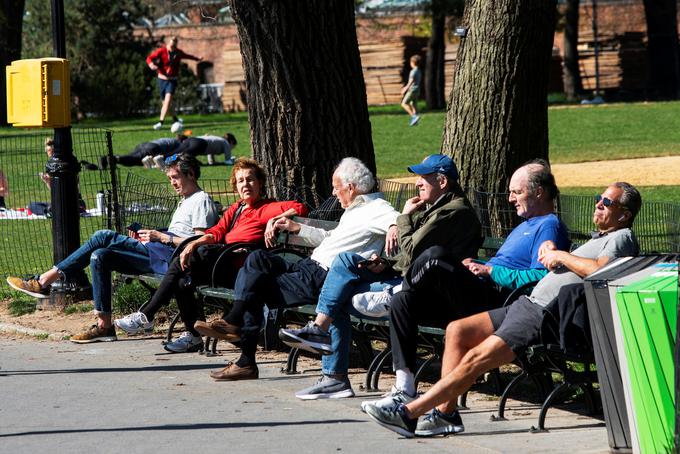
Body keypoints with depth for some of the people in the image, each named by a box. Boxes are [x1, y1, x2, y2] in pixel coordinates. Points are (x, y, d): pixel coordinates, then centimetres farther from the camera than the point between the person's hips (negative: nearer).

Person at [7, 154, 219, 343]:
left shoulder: (201, 200, -2)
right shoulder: (185, 201, 31)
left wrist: (160, 236, -12)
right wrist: (148, 235, 12)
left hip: (171, 256, -10)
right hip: (158, 255, 10)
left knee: (104, 237, -18)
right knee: (100, 256, -6)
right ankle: (104, 325, -10)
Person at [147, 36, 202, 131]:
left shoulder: (178, 52, 0)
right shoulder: (161, 51, -8)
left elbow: (187, 56, 22)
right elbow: (149, 58, -14)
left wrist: (197, 59, 39)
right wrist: (151, 64, -38)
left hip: (172, 80, -1)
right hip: (162, 79, 1)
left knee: (168, 99, -21)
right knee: (165, 102, 6)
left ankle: (161, 122, -29)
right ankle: (175, 119, 31)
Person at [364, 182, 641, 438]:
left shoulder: (621, 238, -4)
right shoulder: (598, 236, 28)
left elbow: (598, 270, -24)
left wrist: (561, 256, -9)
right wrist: (548, 247, 10)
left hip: (546, 317, -11)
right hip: (529, 304, 11)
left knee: (474, 359, -19)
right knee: (457, 330, 1)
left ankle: (409, 413, -19)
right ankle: (446, 411, -4)